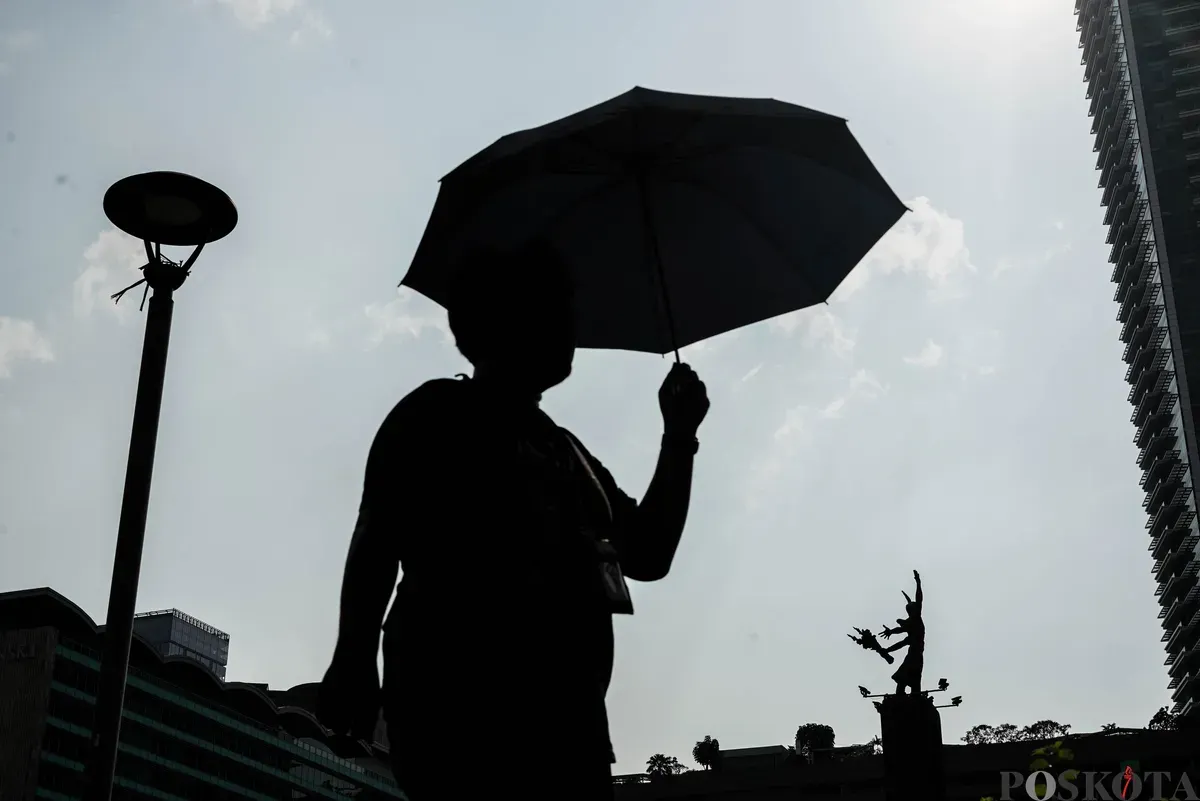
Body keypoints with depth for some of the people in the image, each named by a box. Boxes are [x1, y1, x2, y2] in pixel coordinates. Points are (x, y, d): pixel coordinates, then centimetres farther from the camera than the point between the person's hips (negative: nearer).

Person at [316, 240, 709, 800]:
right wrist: (354, 659, -15)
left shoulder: (565, 449, 29)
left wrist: (679, 435, 20)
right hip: (456, 692, -6)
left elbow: (648, 555, 27)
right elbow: (377, 535, 0)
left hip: (566, 706, 7)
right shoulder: (439, 412, 11)